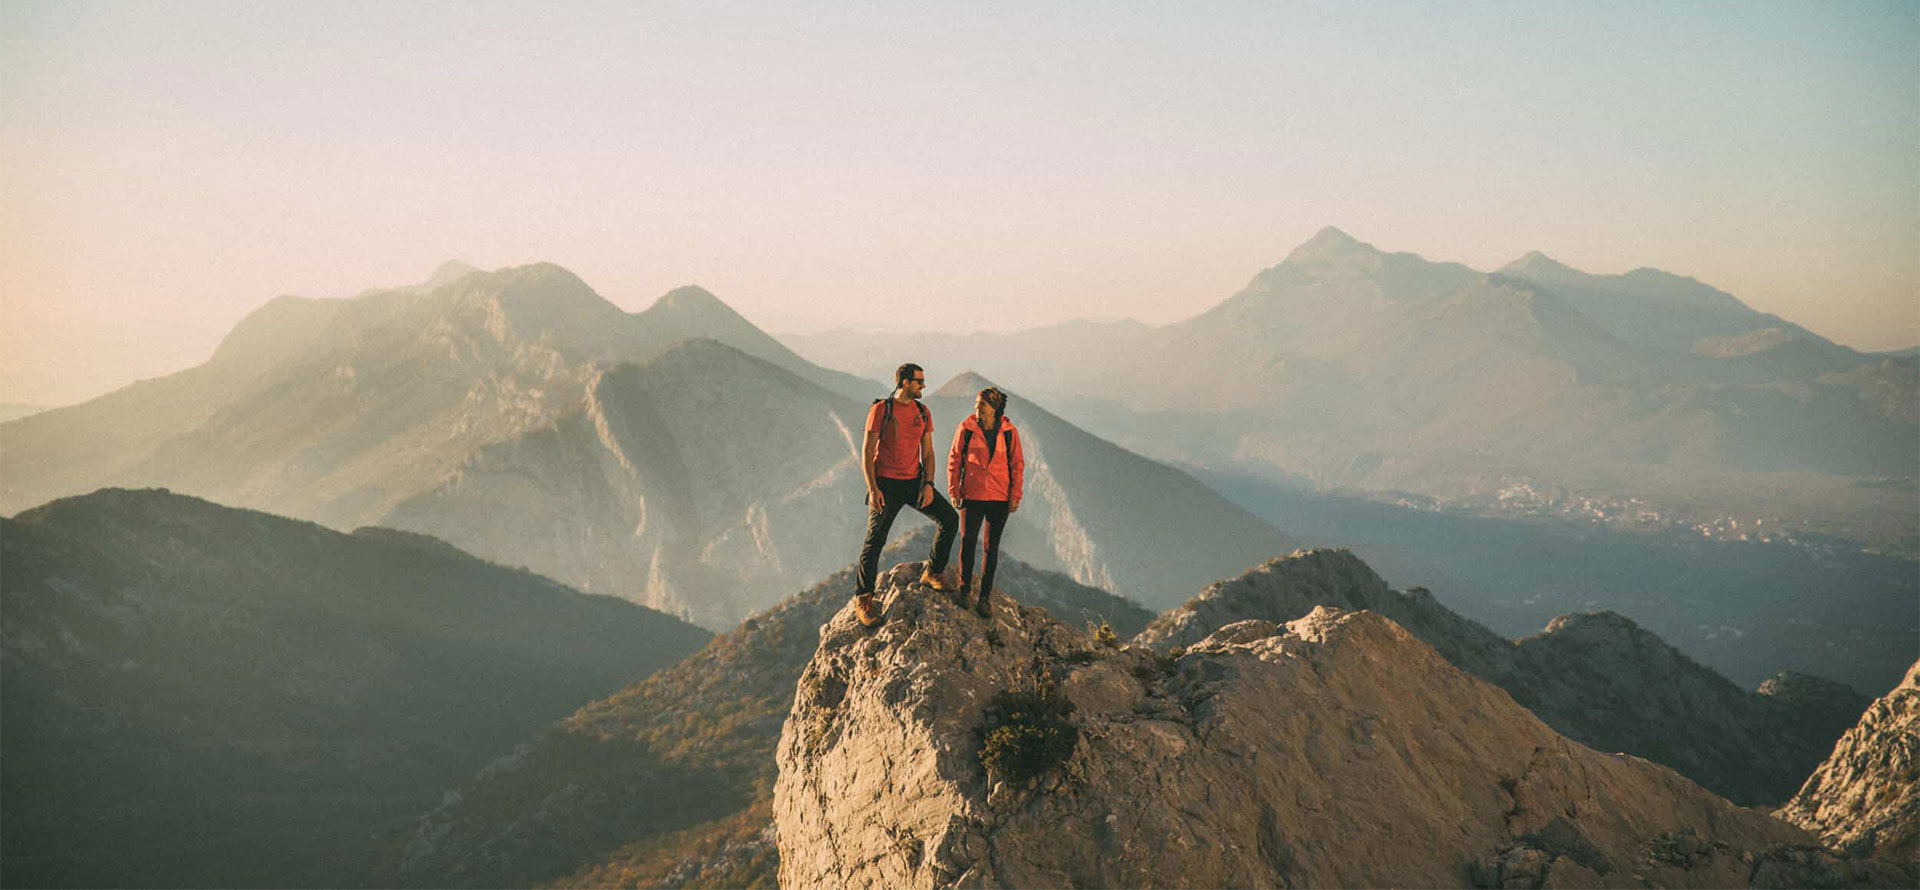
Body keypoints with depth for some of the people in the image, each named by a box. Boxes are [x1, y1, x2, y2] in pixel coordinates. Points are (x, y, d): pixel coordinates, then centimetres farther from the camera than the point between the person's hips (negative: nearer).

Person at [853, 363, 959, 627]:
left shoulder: (923, 413, 6)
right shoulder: (881, 410, -9)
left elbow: (927, 453, 9)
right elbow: (867, 452, -9)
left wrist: (928, 484, -6)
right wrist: (872, 489, -17)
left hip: (914, 481, 5)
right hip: (886, 483, -5)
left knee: (949, 518, -3)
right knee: (875, 540, -5)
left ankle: (932, 573, 13)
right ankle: (862, 598, 6)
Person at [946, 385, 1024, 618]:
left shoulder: (1009, 432, -2)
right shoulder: (966, 428, -3)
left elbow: (1017, 464, 4)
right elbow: (954, 459, 3)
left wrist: (1016, 495, 0)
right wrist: (954, 489, -1)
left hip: (999, 498, 1)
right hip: (972, 495, 0)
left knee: (992, 547, 6)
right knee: (967, 542, 1)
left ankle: (984, 597, 14)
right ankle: (964, 590, 18)